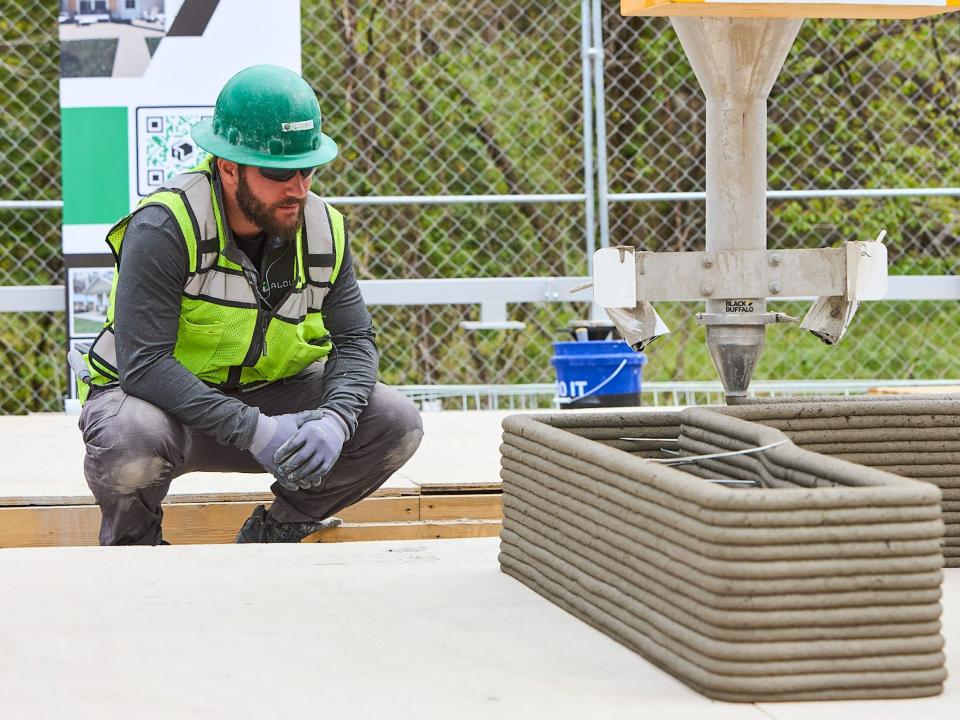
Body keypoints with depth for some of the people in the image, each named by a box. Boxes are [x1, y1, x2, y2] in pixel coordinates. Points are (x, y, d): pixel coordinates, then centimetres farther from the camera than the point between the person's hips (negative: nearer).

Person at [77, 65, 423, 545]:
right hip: (162, 397, -5)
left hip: (267, 395, 5)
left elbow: (354, 342, -2)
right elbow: (143, 363, -30)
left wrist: (335, 420, -26)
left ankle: (271, 536, 8)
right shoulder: (165, 228, -25)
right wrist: (253, 430, -37)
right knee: (130, 444, -40)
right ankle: (134, 544, -3)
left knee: (396, 424, -13)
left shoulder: (323, 230, -5)